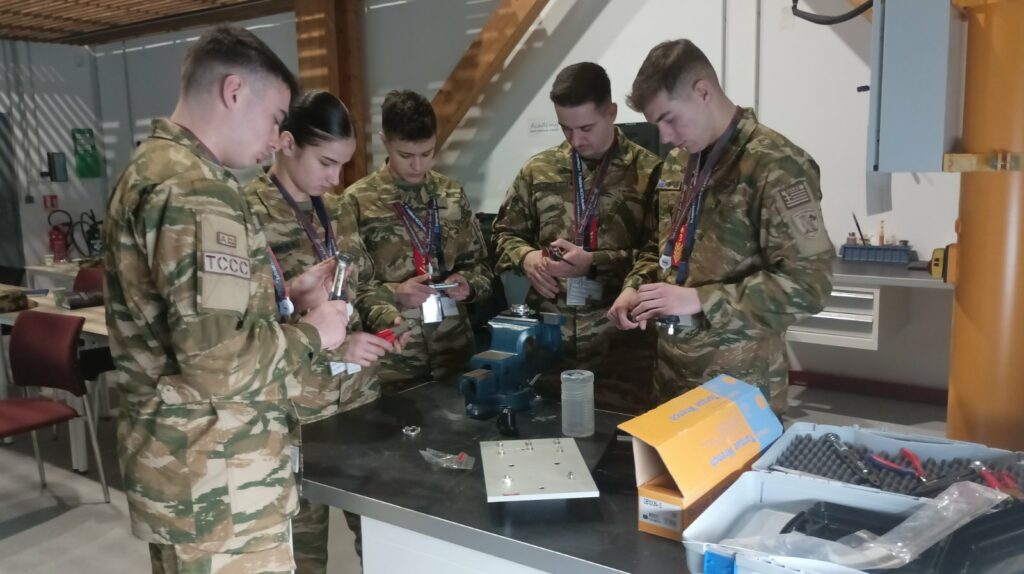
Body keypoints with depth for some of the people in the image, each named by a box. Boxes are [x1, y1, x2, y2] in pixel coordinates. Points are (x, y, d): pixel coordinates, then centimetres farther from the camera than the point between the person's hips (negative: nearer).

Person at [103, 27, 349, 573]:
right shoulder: (195, 190, -21)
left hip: (175, 458, 10)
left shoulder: (153, 165, 13)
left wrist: (286, 294, 9)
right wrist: (312, 333, -11)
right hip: (212, 478, -10)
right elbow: (218, 360, -27)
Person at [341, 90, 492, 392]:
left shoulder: (451, 194, 6)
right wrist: (393, 293, -18)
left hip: (455, 344, 4)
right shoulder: (358, 200, -6)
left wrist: (468, 283, -7)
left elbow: (480, 263, 13)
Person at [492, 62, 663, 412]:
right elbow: (506, 232, 17)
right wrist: (526, 256, -4)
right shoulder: (539, 169, 9)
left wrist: (595, 263, -15)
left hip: (619, 339, -3)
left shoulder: (648, 171, -3)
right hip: (547, 335, 3)